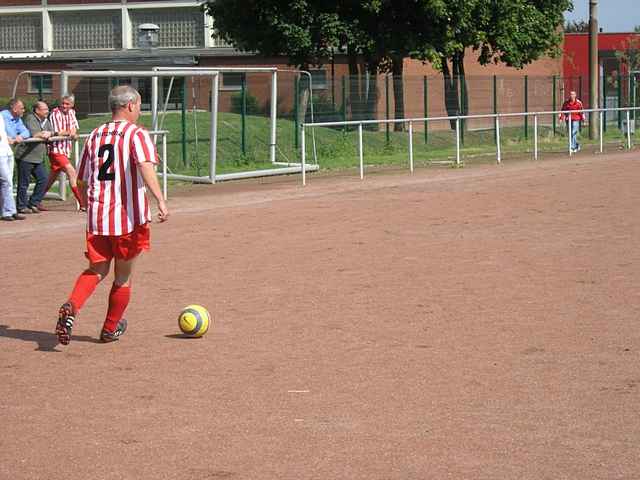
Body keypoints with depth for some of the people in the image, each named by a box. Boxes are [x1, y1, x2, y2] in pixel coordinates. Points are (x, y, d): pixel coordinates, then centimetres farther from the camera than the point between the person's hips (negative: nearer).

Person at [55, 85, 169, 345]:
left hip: (97, 216, 5)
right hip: (129, 216, -4)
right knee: (123, 277, 13)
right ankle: (110, 329, 24)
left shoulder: (94, 136, 13)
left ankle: (71, 307, -13)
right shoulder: (137, 134, -5)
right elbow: (145, 166, -25)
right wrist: (160, 199, -33)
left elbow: (82, 181, 17)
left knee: (97, 270, 15)